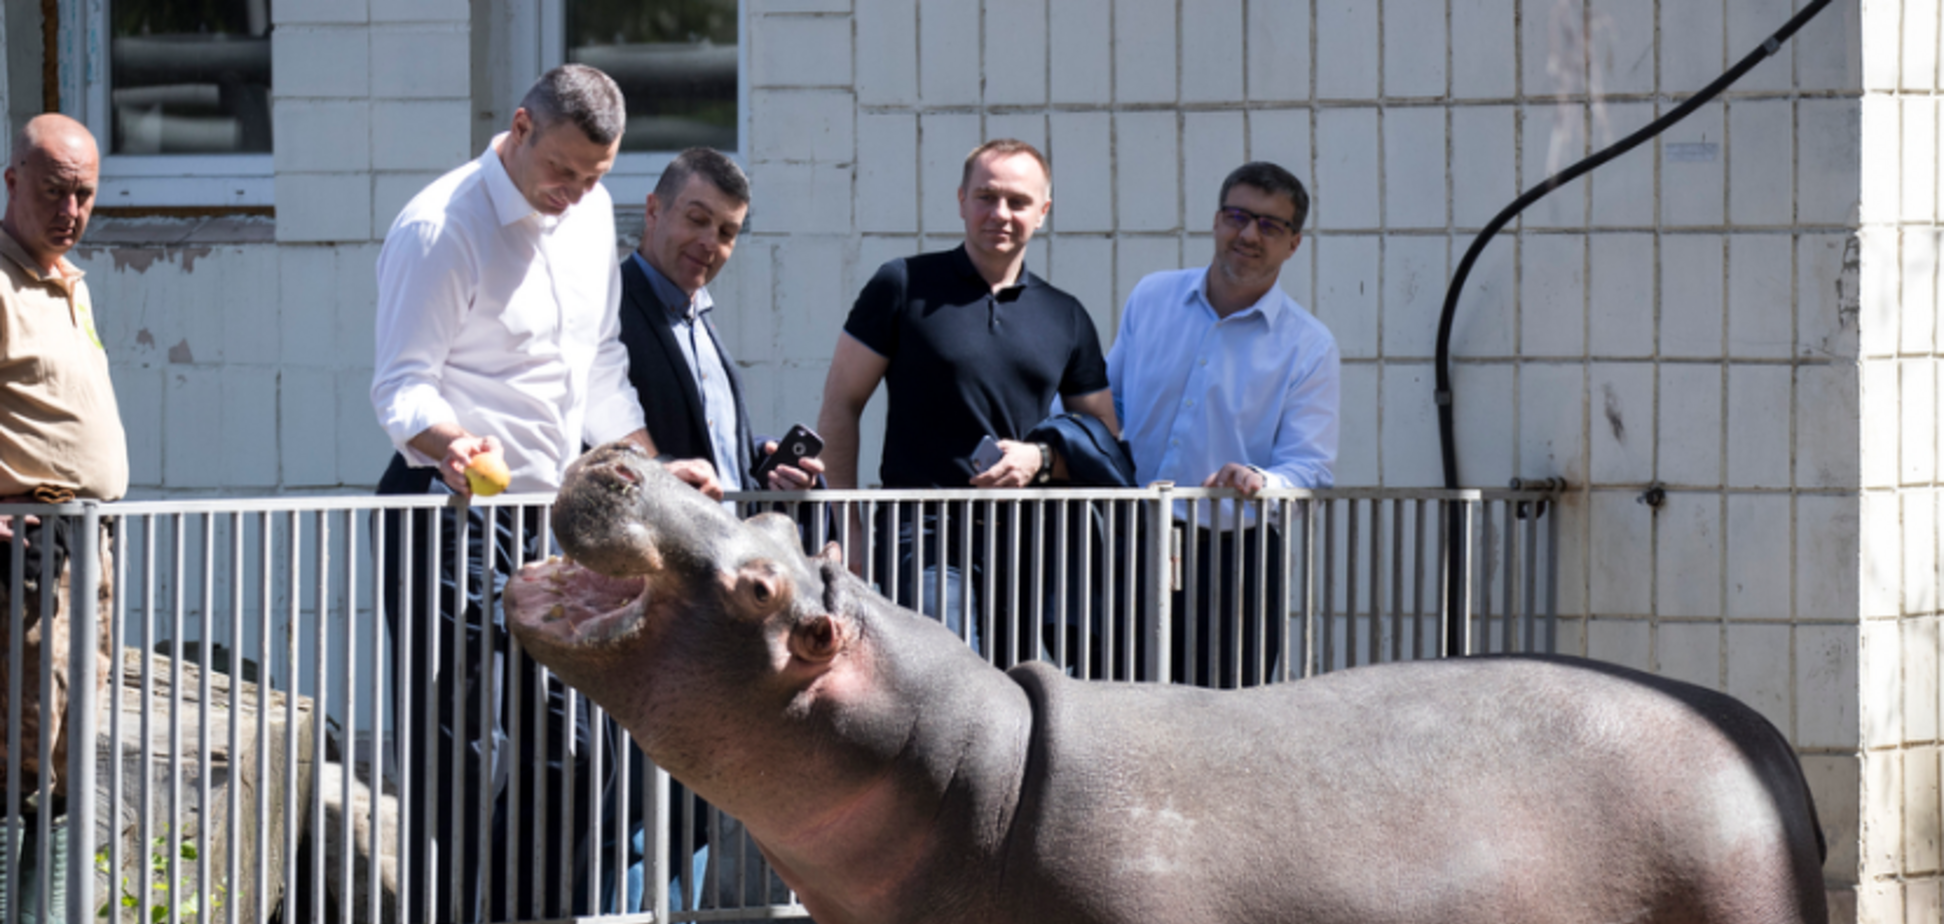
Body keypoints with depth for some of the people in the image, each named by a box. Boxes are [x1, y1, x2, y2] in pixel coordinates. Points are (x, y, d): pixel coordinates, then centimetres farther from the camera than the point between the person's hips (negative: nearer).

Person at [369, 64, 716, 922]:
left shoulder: (591, 214, 12)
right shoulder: (441, 228, -12)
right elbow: (402, 383, -16)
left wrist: (650, 466, 14)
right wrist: (449, 444, -35)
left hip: (552, 518, 8)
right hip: (455, 519, -7)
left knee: (572, 748, 6)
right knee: (454, 759, -9)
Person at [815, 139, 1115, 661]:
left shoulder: (1066, 318, 16)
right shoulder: (904, 288, 5)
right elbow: (840, 407, 6)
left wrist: (1041, 459, -2)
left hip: (1027, 541, 4)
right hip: (927, 537, -4)